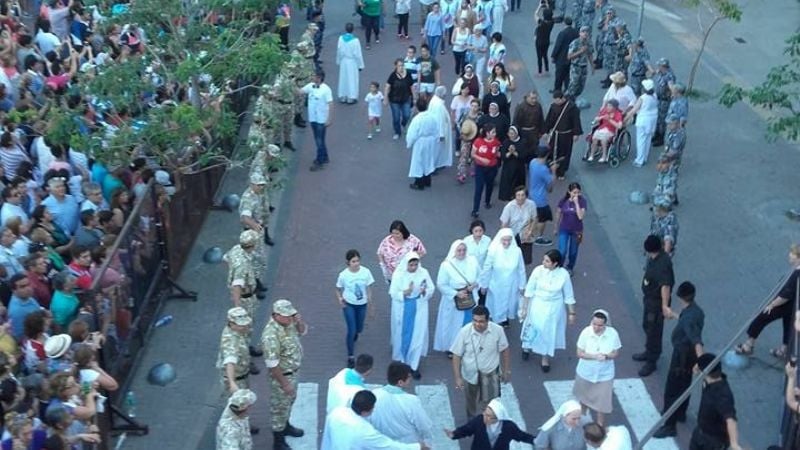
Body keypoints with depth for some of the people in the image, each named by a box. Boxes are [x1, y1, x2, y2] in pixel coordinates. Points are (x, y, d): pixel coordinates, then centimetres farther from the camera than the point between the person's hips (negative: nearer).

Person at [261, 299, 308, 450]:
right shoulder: (271, 335, -35)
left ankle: (285, 426, 52)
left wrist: (299, 321, -14)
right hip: (281, 375, -8)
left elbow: (303, 331, 10)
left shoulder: (288, 322, -9)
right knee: (280, 407, 9)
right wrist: (284, 383, -22)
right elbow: (272, 364, -30)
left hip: (292, 371, 9)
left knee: (289, 400, 28)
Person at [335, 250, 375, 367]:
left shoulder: (366, 272, -16)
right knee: (351, 330, -7)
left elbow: (369, 290, -4)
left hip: (362, 304, 3)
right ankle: (350, 357, 11)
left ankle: (352, 336, 58)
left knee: (359, 329, 19)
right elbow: (338, 290, -2)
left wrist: (370, 307, 3)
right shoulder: (343, 275, -19)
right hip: (348, 305, -2)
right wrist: (340, 299, -22)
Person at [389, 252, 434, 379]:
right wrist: (405, 293, -31)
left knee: (417, 336, 4)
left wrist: (425, 291, -25)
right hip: (402, 310, -1)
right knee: (403, 335, 13)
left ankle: (414, 365, 14)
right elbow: (393, 293, -13)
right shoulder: (398, 274, -14)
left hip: (418, 309, 1)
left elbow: (432, 289, -2)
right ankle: (401, 361, 36)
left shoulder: (424, 273, -9)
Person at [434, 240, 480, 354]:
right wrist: (456, 293, -20)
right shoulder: (446, 265, -19)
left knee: (470, 323, 17)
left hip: (471, 299, 4)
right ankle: (451, 347, 30)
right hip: (453, 301, -4)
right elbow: (441, 285, -15)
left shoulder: (472, 261, -9)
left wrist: (475, 284, -13)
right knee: (454, 324, 11)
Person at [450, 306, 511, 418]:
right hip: (470, 375, 1)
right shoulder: (464, 332, -22)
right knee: (472, 405, 22)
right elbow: (457, 355, -13)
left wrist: (507, 371, 3)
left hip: (490, 375, -1)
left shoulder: (498, 330, -19)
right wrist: (457, 377, -14)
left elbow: (504, 350, -3)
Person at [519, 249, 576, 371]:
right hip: (538, 305, 0)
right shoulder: (538, 270, -20)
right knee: (533, 328, 19)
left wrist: (571, 313, -1)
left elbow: (568, 296, -7)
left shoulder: (563, 274, -20)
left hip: (554, 308, 0)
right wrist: (524, 308, -3)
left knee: (550, 332, 16)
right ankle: (527, 347, 52)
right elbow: (529, 290, -8)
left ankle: (545, 358, 40)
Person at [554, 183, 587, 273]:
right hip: (564, 229, 0)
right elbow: (558, 214, 3)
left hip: (576, 230, 0)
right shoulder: (563, 200, -12)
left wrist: (576, 203, -30)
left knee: (573, 252, 16)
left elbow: (581, 216, -26)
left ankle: (569, 268, 40)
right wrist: (555, 227, 12)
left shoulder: (582, 201, -16)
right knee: (562, 251, -8)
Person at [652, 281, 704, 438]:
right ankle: (680, 412, 47)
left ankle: (669, 426, 8)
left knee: (671, 391, 1)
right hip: (689, 354, 9)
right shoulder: (696, 311, -4)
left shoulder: (688, 318, -33)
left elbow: (696, 340, -47)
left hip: (682, 355, -9)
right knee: (684, 384, 27)